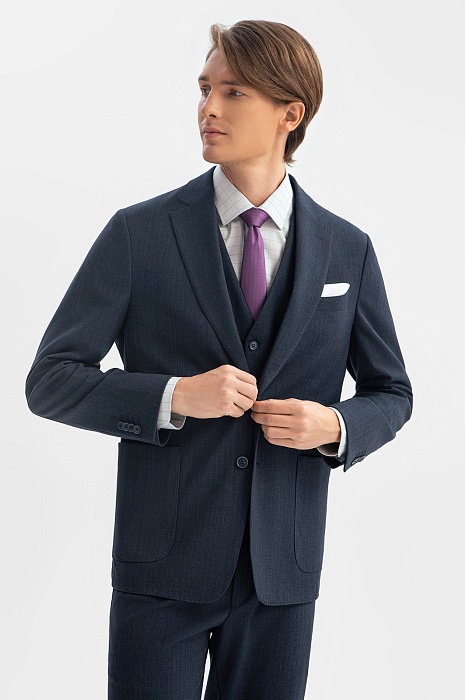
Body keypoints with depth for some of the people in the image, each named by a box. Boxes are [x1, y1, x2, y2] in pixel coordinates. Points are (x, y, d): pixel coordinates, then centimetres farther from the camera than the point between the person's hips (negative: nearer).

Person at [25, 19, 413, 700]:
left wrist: (335, 426, -9)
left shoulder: (348, 251, 3)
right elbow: (50, 380, -3)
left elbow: (391, 393, 13)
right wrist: (174, 396, -18)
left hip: (284, 569, 2)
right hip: (163, 568, -2)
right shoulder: (139, 234, -3)